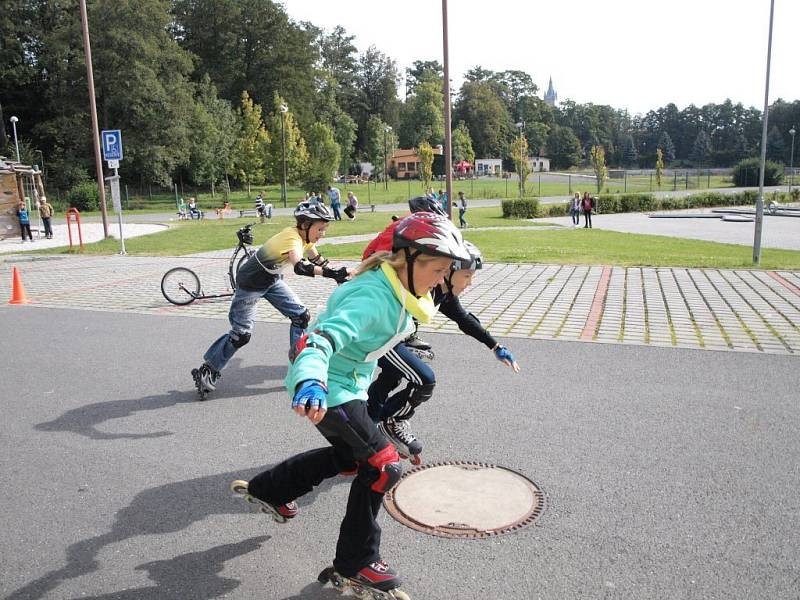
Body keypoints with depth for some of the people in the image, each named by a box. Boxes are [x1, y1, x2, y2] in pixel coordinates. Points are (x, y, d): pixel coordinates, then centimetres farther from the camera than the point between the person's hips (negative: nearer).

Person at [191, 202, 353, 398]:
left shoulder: (305, 235, -7)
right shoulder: (292, 237, -33)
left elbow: (317, 260, 9)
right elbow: (300, 267, -53)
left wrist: (337, 273, -3)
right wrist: (333, 273, -61)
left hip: (272, 280, 8)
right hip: (251, 283, -8)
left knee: (301, 315, -1)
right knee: (241, 334, -4)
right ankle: (206, 370, 14)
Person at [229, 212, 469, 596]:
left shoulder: (397, 288, -3)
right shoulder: (373, 297, -33)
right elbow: (320, 339, -47)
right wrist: (310, 382, -65)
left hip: (347, 384, 10)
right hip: (324, 390, -10)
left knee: (349, 456, 26)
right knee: (383, 465, -10)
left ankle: (266, 490, 43)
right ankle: (354, 564, 9)